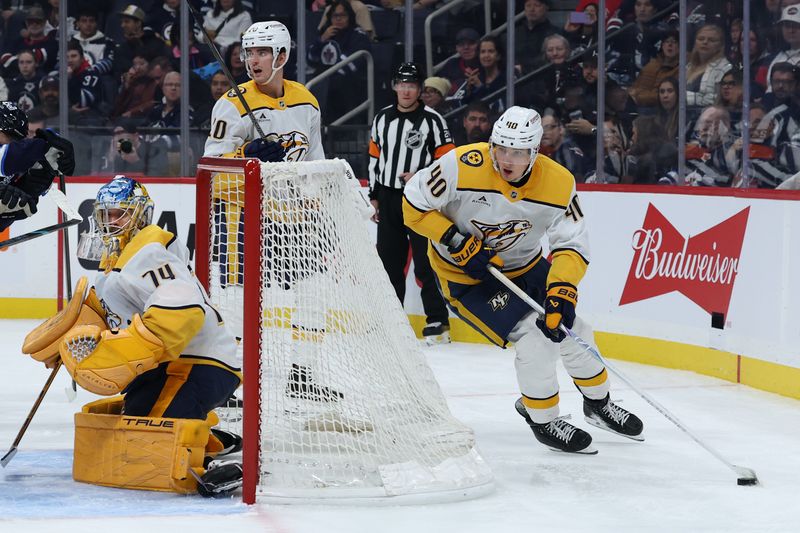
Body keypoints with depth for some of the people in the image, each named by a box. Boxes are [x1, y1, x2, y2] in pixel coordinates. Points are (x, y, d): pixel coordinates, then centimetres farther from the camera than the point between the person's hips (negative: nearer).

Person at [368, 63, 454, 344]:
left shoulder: (432, 120, -5)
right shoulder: (382, 118, 11)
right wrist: (374, 196, 15)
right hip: (388, 200, 5)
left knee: (426, 263, -7)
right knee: (389, 261, 9)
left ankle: (438, 322, -2)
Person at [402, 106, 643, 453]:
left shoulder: (558, 183, -20)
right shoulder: (464, 167, -29)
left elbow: (572, 244, -16)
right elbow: (414, 204, -19)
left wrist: (562, 289, -32)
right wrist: (459, 244, -25)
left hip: (523, 266, 5)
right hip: (463, 274, -5)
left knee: (569, 327, 8)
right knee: (536, 335, -17)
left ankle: (598, 404, 36)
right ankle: (543, 421, 5)